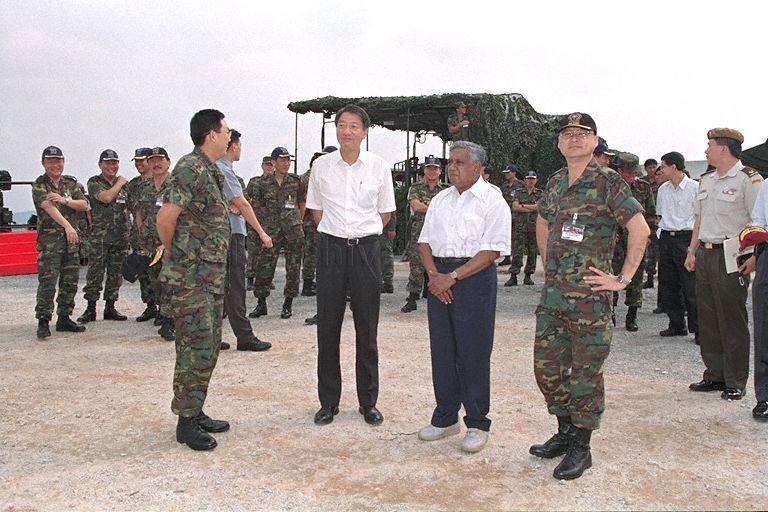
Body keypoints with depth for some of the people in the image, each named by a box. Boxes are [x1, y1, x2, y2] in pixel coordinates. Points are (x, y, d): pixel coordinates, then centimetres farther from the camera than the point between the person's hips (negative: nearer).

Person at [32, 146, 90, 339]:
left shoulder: (71, 183, 13)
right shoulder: (39, 185, -4)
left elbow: (84, 205, 4)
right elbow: (49, 207, -20)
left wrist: (64, 200, -14)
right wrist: (67, 225, -33)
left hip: (71, 238, 5)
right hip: (49, 238, -5)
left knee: (70, 282, 8)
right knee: (47, 282, -9)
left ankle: (64, 319, 18)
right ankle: (43, 321, -4)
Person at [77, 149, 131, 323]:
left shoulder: (125, 184, 13)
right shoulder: (94, 183, -1)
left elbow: (131, 207, 18)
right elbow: (106, 197, -19)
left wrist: (131, 230, 9)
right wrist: (119, 184, -6)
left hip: (121, 237, 4)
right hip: (99, 237, -4)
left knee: (116, 274, 8)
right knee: (95, 273, -3)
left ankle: (110, 308, 16)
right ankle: (90, 309, 4)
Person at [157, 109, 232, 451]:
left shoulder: (211, 171, 15)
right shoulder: (191, 168, -15)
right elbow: (165, 218, -21)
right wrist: (177, 255, -6)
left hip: (211, 276, 9)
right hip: (191, 278, -9)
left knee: (208, 348, 14)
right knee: (197, 351, -4)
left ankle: (196, 413, 25)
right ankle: (186, 423, 6)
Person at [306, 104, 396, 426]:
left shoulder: (379, 167, 0)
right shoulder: (321, 166, 2)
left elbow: (385, 211, 10)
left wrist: (362, 235, 8)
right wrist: (335, 233, 10)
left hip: (366, 249, -1)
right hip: (331, 249, 1)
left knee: (367, 330, 6)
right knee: (327, 328, 5)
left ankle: (368, 402, 19)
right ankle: (328, 402, 17)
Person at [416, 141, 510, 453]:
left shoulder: (492, 202, -4)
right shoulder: (440, 200, 16)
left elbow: (491, 251, -12)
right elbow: (425, 242, 15)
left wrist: (453, 277, -17)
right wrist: (433, 274, -4)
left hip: (474, 277, -6)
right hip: (440, 279, 6)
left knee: (473, 354, -2)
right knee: (441, 351, 9)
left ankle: (477, 424, 11)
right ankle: (445, 418, 21)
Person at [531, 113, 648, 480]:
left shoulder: (607, 182, -9)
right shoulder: (555, 183, 11)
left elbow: (640, 230, -14)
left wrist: (623, 279, -13)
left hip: (590, 294, -7)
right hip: (553, 293, 7)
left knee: (586, 371, 2)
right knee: (546, 364, 12)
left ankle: (581, 447, 15)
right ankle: (565, 431, 30)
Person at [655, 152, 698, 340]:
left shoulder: (695, 188, -5)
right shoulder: (663, 189, 12)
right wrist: (661, 234, 11)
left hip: (687, 238, -6)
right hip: (666, 238, 6)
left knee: (691, 287, -5)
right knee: (668, 286, 9)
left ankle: (698, 328, 4)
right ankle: (676, 325, 20)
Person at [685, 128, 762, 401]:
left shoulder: (748, 179, -7)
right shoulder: (706, 180, 16)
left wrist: (754, 257, -19)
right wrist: (692, 251, 18)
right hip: (705, 254, 8)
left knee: (732, 321, -2)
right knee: (708, 319, 10)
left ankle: (736, 382, 8)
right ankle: (714, 375, 21)